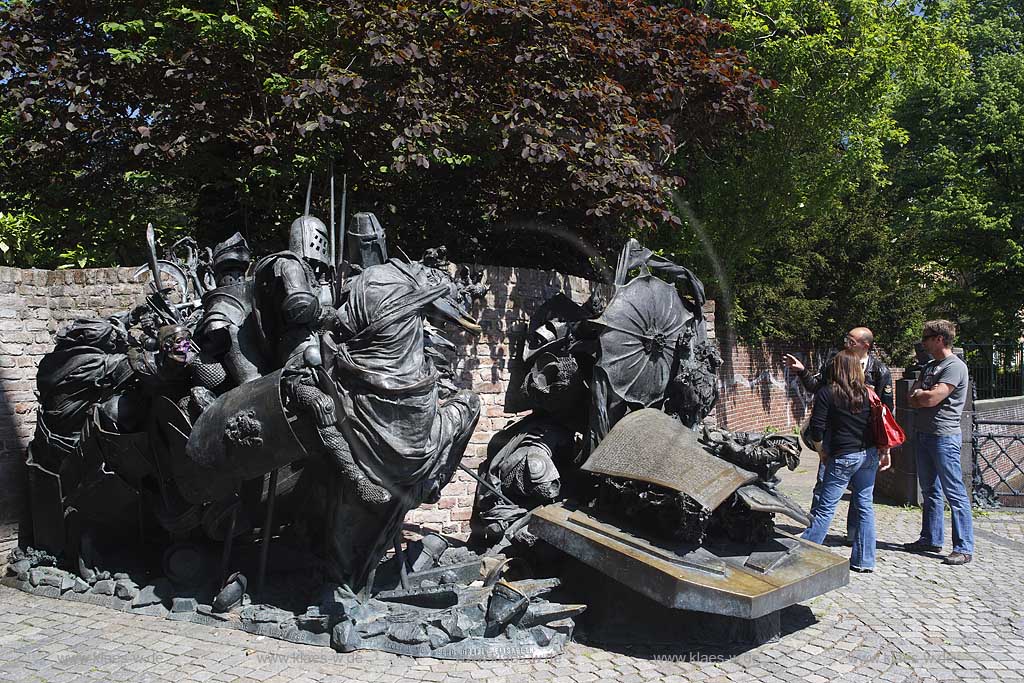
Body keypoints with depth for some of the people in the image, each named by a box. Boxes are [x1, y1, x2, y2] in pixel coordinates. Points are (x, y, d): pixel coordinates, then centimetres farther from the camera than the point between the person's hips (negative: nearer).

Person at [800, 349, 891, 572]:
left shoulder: (826, 394, -8)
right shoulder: (868, 393, 5)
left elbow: (817, 430, -10)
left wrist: (822, 452, 5)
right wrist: (885, 452, 14)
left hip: (843, 457, -5)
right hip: (869, 454, 5)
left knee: (826, 507, -1)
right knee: (865, 504, 11)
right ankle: (864, 560, 15)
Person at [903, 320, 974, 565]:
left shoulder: (955, 366, -13)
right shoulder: (929, 367, 16)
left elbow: (931, 399, -21)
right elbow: (913, 398, 9)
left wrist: (919, 394, -1)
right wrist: (926, 394, -10)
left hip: (944, 436, -9)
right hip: (923, 434, 9)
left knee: (954, 492, -6)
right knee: (930, 490, 15)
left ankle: (964, 548, -2)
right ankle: (931, 539, 24)